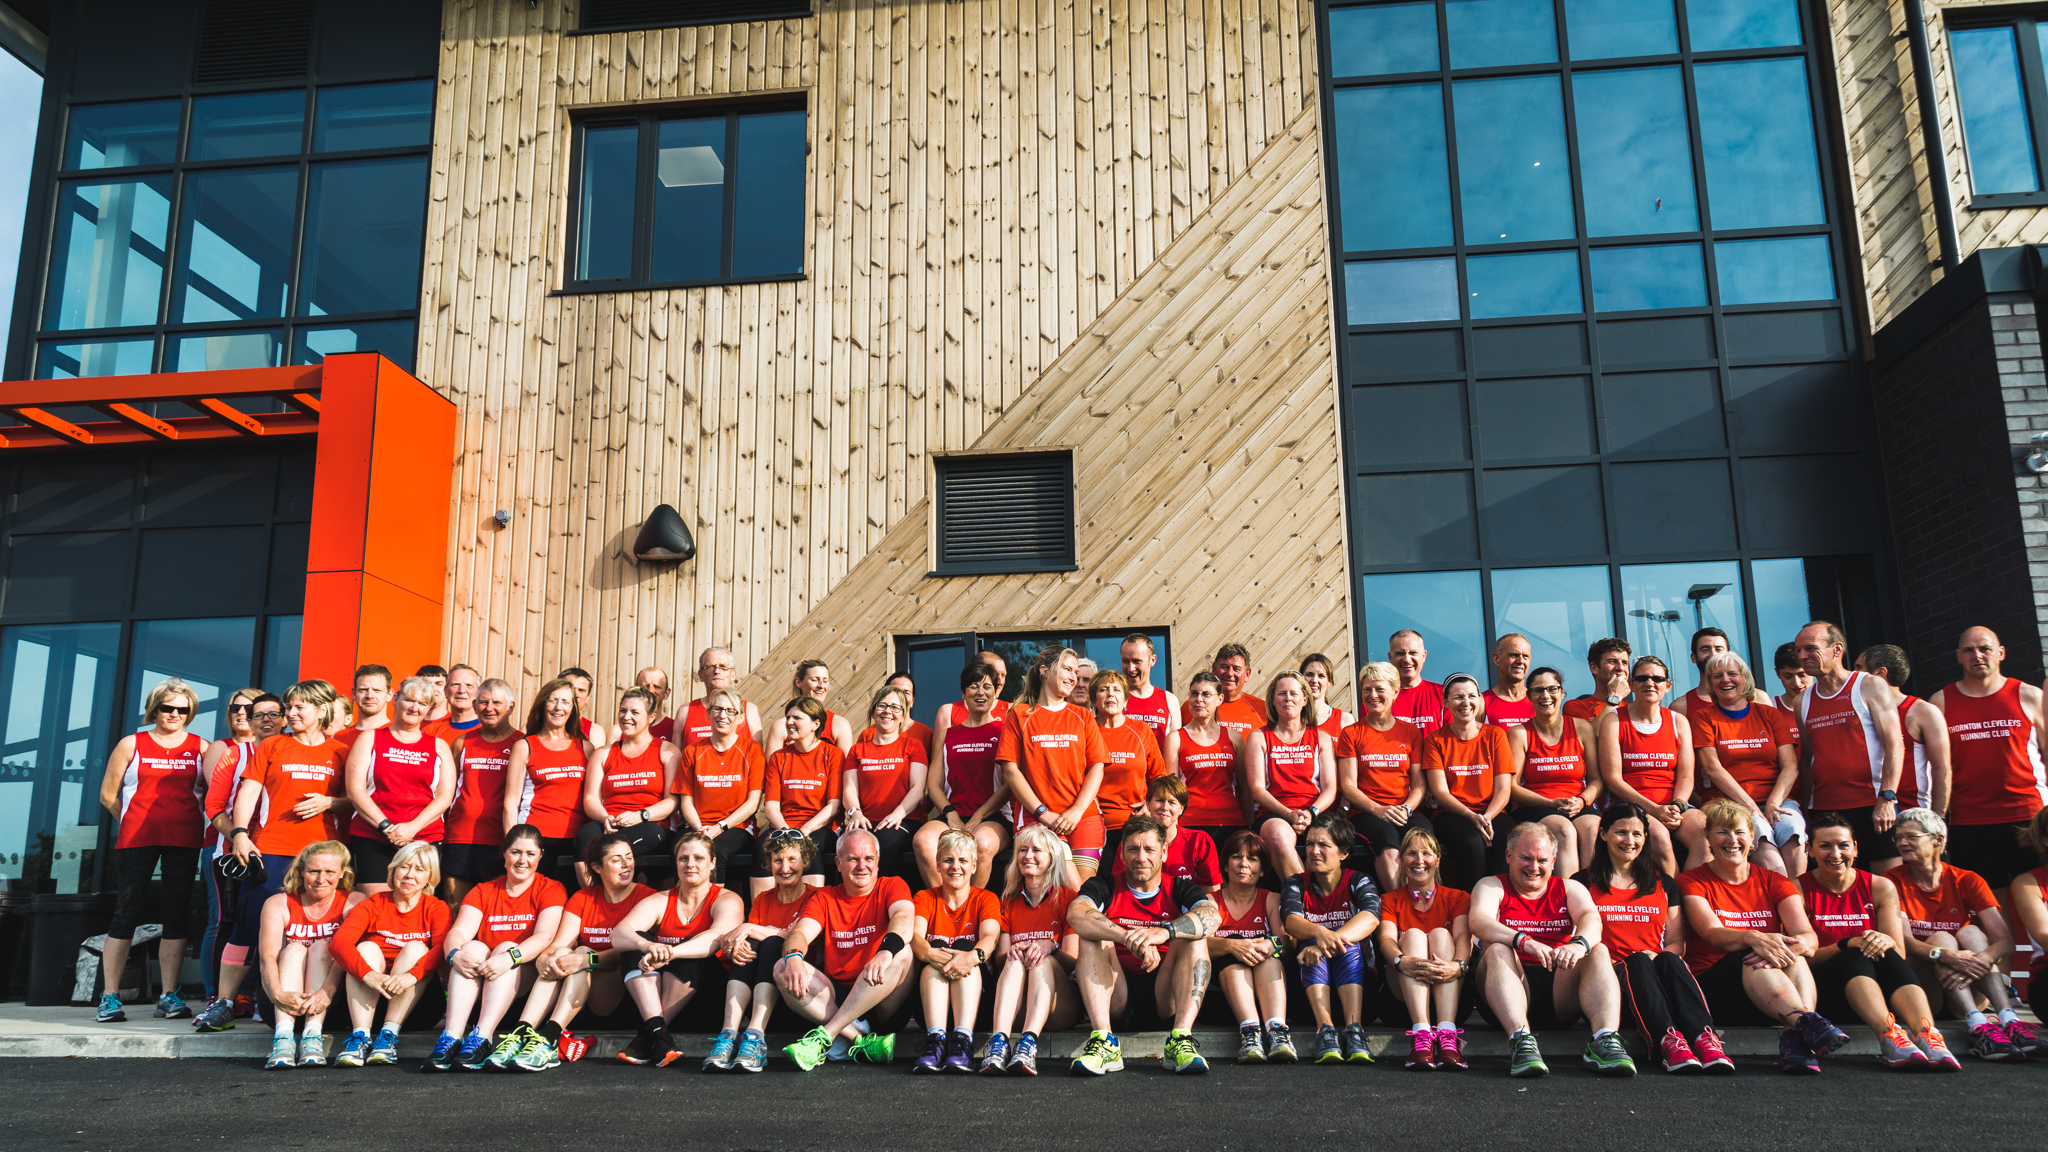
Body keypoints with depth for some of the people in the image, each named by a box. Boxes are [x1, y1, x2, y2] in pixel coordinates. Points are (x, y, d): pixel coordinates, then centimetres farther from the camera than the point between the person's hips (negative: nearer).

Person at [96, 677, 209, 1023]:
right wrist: (134, 821, 8)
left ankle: (169, 996, 5)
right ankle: (109, 997, 3)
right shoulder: (132, 744, 8)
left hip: (184, 840, 1)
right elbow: (108, 794, 11)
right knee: (127, 909, -3)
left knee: (177, 913, 1)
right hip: (136, 838, -1)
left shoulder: (200, 747, 9)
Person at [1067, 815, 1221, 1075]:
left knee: (1195, 936, -19)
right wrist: (1129, 939, -35)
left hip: (1165, 993, 0)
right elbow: (1076, 914, -19)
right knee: (1093, 936, -20)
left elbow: (1212, 915, -17)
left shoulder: (1180, 890, 7)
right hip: (1116, 992, 0)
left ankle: (1181, 1039, -33)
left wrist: (1164, 932, -37)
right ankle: (1103, 1041, -35)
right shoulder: (1104, 887, 6)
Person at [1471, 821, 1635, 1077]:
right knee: (1497, 950, -29)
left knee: (1599, 951, -19)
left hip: (1560, 989, 2)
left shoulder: (1569, 889, 19)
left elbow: (1591, 918, -5)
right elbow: (1479, 922, -12)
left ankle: (1605, 1039, -38)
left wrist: (1580, 943, -31)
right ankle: (1520, 1040, -47)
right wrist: (1524, 941, -32)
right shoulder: (1492, 886, 11)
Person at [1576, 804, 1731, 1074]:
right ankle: (1667, 1041, -57)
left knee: (1669, 960, -32)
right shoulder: (1584, 883, 14)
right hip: (1611, 973, -2)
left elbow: (1677, 942, 16)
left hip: (1657, 968, 2)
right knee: (1637, 961, -35)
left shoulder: (1663, 884, 23)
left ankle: (1704, 1037, -54)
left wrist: (1659, 956, -8)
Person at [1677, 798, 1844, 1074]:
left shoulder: (1774, 883, 13)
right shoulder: (1692, 881, 5)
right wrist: (1752, 937, -36)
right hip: (1712, 987, -3)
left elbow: (1810, 937, -4)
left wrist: (1795, 945, -29)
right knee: (1752, 958, -34)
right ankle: (1808, 1023, -55)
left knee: (1794, 954, -30)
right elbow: (1714, 934, -14)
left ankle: (1795, 1037, -51)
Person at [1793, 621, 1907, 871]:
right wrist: (1805, 804, 9)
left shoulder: (1869, 687, 0)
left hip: (1872, 806, -4)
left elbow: (1895, 746, -6)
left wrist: (1886, 799, -16)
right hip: (1823, 810, 4)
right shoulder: (1803, 700, 13)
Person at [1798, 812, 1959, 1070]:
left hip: (1878, 983, 3)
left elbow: (1900, 955, 4)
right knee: (1855, 957, -33)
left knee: (1885, 954, -30)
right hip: (1824, 989, -2)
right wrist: (1847, 944, -21)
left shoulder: (1880, 888, 10)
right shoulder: (1800, 889, 1)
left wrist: (1887, 941, -20)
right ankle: (1888, 1035, -56)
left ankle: (1927, 1035, -50)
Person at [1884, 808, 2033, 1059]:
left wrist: (1982, 960, -33)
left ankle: (2009, 1020, -41)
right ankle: (1978, 1027, -46)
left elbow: (2006, 940, -11)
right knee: (1941, 938, -25)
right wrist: (1947, 957, -36)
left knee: (1970, 932, -20)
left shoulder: (1967, 881, 2)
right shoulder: (1893, 882, -2)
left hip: (1968, 991, 2)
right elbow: (1903, 940, -17)